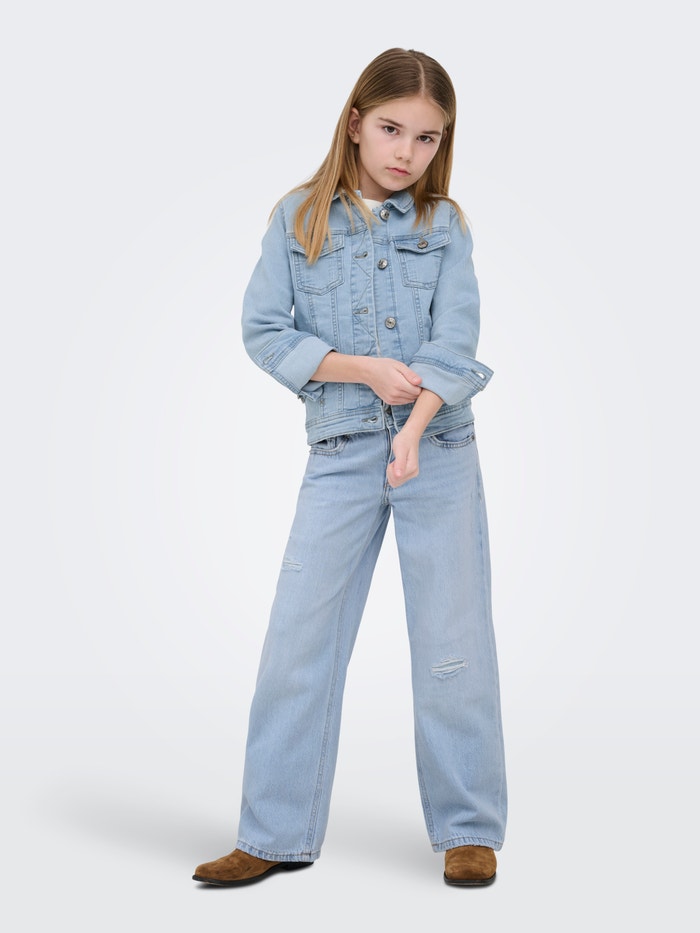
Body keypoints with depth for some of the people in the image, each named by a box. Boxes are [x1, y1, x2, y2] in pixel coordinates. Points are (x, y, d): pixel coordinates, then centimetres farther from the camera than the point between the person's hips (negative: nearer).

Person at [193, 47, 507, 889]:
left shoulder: (445, 224, 4)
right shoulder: (298, 217, 4)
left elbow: (454, 345, -6)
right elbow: (264, 331, -2)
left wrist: (414, 428, -22)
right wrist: (364, 368, -13)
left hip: (440, 448, 0)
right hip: (339, 452, 0)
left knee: (452, 645, 2)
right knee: (298, 642, 1)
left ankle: (470, 829, 16)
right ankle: (277, 836, 14)